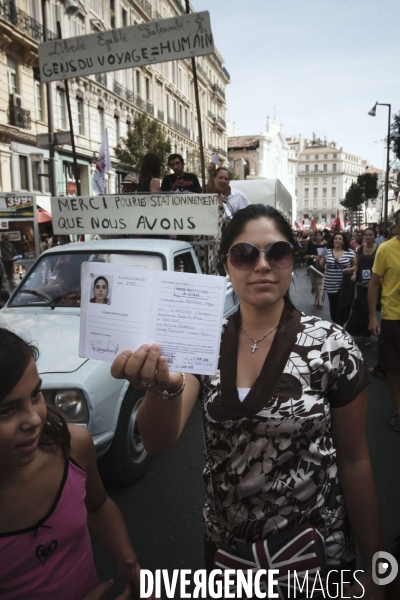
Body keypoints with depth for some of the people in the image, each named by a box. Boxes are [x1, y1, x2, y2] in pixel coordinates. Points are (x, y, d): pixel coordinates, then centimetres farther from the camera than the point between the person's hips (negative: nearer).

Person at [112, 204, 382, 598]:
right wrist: (163, 386, -40)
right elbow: (158, 442, -19)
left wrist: (371, 567, -2)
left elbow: (353, 460, -7)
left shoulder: (332, 347, -15)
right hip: (223, 538, 3)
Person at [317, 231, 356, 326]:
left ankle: (339, 325, 23)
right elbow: (320, 266, 5)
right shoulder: (327, 251, 2)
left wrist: (349, 269, -15)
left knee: (344, 305, 3)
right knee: (333, 306, 6)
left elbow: (356, 266, 4)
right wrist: (318, 260, -15)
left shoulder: (350, 252, -2)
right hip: (331, 285, 1)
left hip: (345, 285, -1)